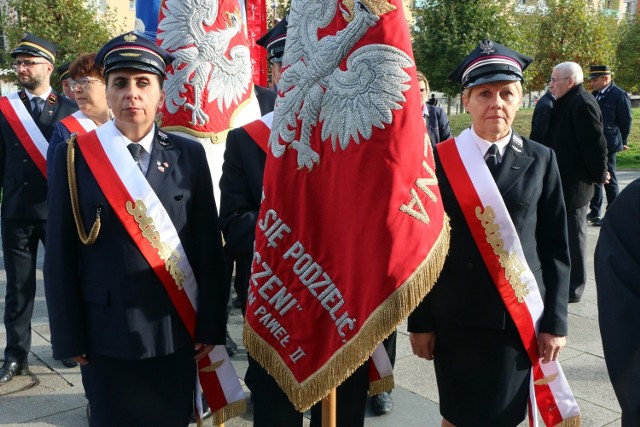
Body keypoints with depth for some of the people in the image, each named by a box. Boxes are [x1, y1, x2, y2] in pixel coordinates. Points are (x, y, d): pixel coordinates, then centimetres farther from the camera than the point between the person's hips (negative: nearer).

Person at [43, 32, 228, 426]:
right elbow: (61, 255, -3)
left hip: (177, 331, 1)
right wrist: (70, 336, -3)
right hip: (106, 334, -1)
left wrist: (210, 325, -1)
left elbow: (209, 246, 0)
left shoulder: (189, 155, -1)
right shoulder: (75, 156, -4)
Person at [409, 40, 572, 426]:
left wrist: (555, 321, -1)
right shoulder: (438, 160, -6)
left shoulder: (540, 160, 0)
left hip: (521, 318, 1)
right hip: (456, 319, -1)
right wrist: (420, 321, -3)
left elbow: (555, 248, 2)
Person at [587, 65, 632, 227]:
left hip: (607, 146, -7)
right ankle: (595, 212, 25)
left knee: (609, 179, 1)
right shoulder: (595, 94, 10)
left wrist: (621, 142, -1)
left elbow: (626, 120, -7)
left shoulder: (619, 95, -10)